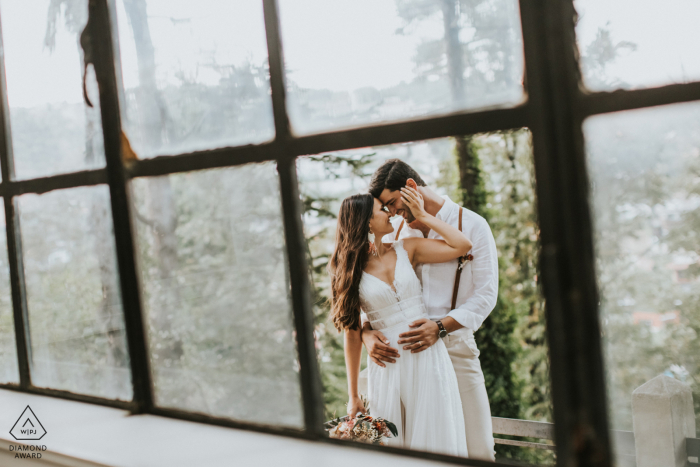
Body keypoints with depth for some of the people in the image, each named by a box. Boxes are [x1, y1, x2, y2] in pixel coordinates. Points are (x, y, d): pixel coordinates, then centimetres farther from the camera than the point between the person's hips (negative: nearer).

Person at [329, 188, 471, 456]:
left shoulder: (406, 250, 6)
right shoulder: (351, 270, 1)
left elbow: (462, 246, -2)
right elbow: (352, 333, 2)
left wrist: (422, 216, 1)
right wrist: (353, 396, 3)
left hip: (427, 356, 1)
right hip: (387, 364, -1)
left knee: (434, 440, 5)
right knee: (389, 447, 5)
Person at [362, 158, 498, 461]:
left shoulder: (472, 226, 1)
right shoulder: (393, 231, 12)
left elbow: (486, 294, -4)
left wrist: (441, 327, -19)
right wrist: (367, 332, -9)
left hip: (453, 343, -3)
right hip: (402, 350, 3)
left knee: (477, 448, -4)